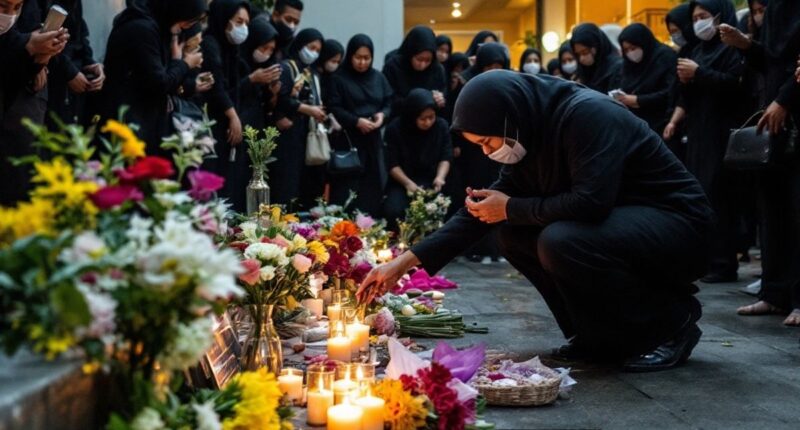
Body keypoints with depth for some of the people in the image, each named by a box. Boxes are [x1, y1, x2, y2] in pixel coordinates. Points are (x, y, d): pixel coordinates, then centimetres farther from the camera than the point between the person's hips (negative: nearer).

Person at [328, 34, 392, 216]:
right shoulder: (339, 78, -4)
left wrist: (382, 115, -7)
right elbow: (334, 108, -9)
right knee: (347, 191, -6)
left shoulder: (379, 78, 13)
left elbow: (390, 103, 15)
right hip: (347, 141, -5)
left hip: (373, 140, 5)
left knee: (373, 188, 4)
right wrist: (356, 121, -19)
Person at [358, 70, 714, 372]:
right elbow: (483, 213, 6)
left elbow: (590, 203, -34)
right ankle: (603, 336, 5)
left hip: (675, 220, -9)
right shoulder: (531, 139, 4)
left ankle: (672, 321, -12)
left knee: (560, 243, -31)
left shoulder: (588, 116, -23)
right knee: (514, 235, 1)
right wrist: (405, 263, -1)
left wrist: (511, 208, -18)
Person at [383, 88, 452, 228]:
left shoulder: (442, 126, -3)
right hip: (402, 182, -1)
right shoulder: (395, 128, -9)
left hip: (431, 182, 1)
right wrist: (408, 183, -23)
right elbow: (392, 164, -8)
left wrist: (440, 177, -19)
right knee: (393, 211, -28)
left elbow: (446, 157, 1)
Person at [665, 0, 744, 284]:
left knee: (717, 196, -11)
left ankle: (724, 265, -9)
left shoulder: (733, 46, -3)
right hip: (698, 132, 8)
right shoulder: (699, 49, 21)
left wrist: (698, 73, -14)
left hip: (722, 134, -8)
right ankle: (703, 260, 7)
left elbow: (735, 84, -18)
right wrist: (674, 120, 5)